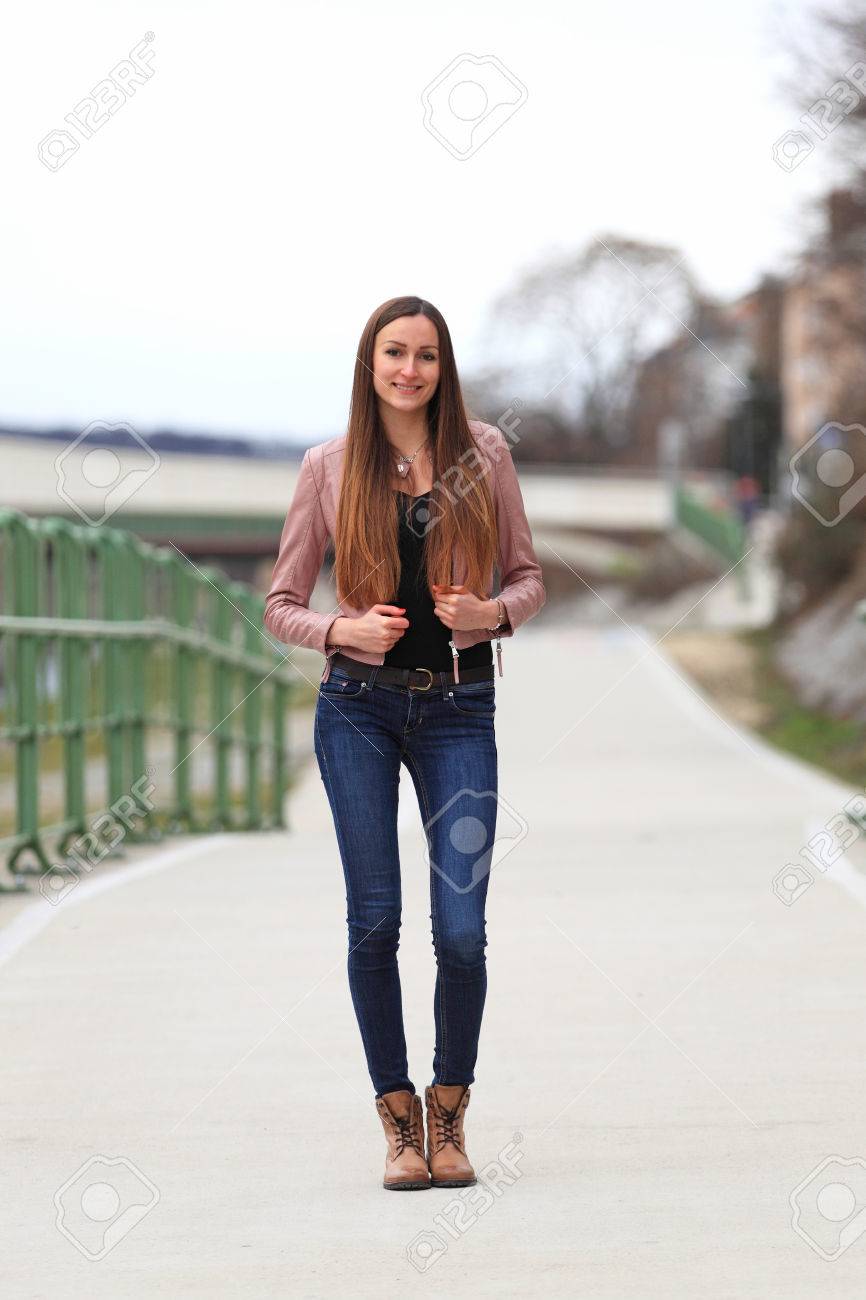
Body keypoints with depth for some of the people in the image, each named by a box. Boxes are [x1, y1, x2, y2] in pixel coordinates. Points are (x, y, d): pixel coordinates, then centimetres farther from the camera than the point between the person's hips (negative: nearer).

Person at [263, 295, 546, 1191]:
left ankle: (449, 1113, 16)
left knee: (462, 930, -5)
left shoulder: (483, 453, 4)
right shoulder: (329, 466, 2)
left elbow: (527, 576, 11)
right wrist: (342, 630, -14)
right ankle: (398, 1116, 16)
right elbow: (281, 604, 5)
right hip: (359, 705, 0)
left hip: (459, 708, 0)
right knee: (375, 921, 0)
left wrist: (493, 612, -11)